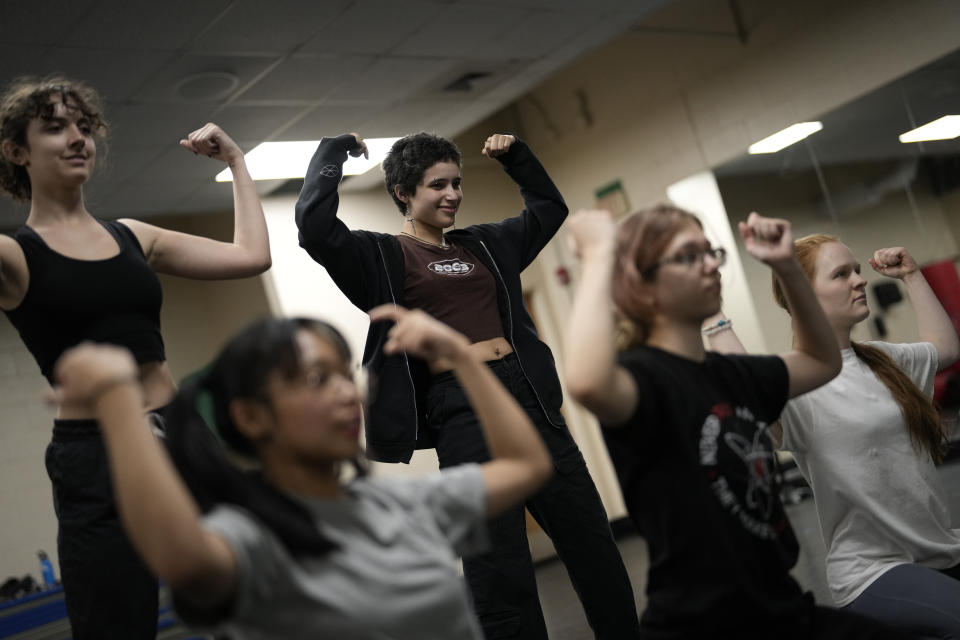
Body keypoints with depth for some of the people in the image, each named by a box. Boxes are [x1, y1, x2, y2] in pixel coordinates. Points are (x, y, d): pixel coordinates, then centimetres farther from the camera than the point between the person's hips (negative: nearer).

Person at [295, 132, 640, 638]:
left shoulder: (483, 245, 20)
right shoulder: (381, 256, 3)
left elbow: (549, 209, 34)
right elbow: (314, 224, -14)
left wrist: (514, 155, 25)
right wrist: (334, 149, -3)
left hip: (529, 394, 6)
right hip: (461, 409, -6)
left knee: (594, 546, 9)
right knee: (502, 573, -2)